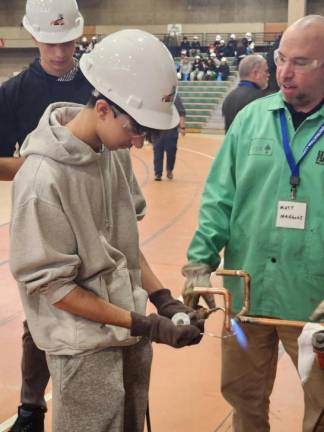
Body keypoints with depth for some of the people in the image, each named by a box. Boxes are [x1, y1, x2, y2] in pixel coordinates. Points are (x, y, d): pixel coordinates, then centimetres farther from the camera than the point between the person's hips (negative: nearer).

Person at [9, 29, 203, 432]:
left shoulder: (115, 149, -4)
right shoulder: (43, 178, -26)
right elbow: (51, 285, -20)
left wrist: (162, 298, -2)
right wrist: (145, 325, -20)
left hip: (129, 329, 7)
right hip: (85, 346, -7)